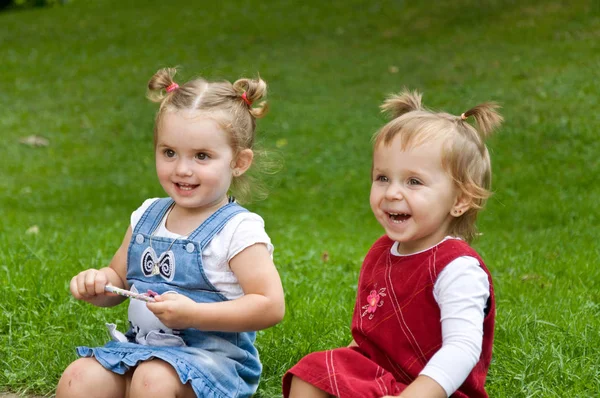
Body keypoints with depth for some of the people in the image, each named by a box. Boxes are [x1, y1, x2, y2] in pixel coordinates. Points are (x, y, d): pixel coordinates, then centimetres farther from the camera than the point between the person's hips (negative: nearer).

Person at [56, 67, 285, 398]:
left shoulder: (239, 230, -8)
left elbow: (271, 306, -15)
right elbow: (119, 279, 23)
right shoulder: (147, 217, 12)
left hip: (213, 359, -5)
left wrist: (193, 314, -21)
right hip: (140, 348, 5)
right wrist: (97, 283, -2)